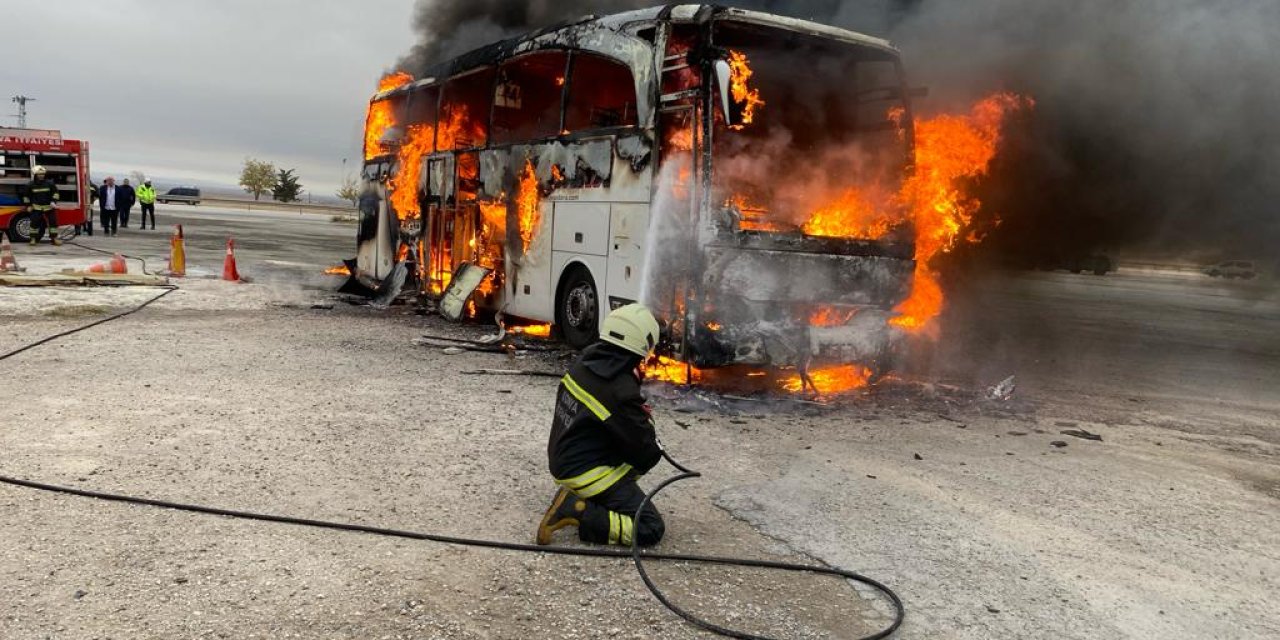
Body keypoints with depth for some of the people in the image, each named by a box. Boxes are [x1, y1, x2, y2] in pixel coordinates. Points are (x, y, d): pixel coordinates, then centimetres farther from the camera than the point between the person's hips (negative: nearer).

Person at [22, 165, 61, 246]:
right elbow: (26, 196, 10)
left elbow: (55, 192, 6)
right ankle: (33, 238, 3)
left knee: (53, 221, 0)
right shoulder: (31, 185, -1)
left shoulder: (50, 183, -3)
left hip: (49, 207, 1)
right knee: (34, 222, -5)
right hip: (36, 207, 0)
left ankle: (54, 238, 8)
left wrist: (53, 201, -6)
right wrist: (28, 205, 7)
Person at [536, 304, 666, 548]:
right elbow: (648, 453, -16)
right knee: (651, 529, -7)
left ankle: (579, 495, 14)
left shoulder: (584, 364, -2)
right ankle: (576, 512, -14)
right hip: (586, 473, -9)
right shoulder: (621, 393, -26)